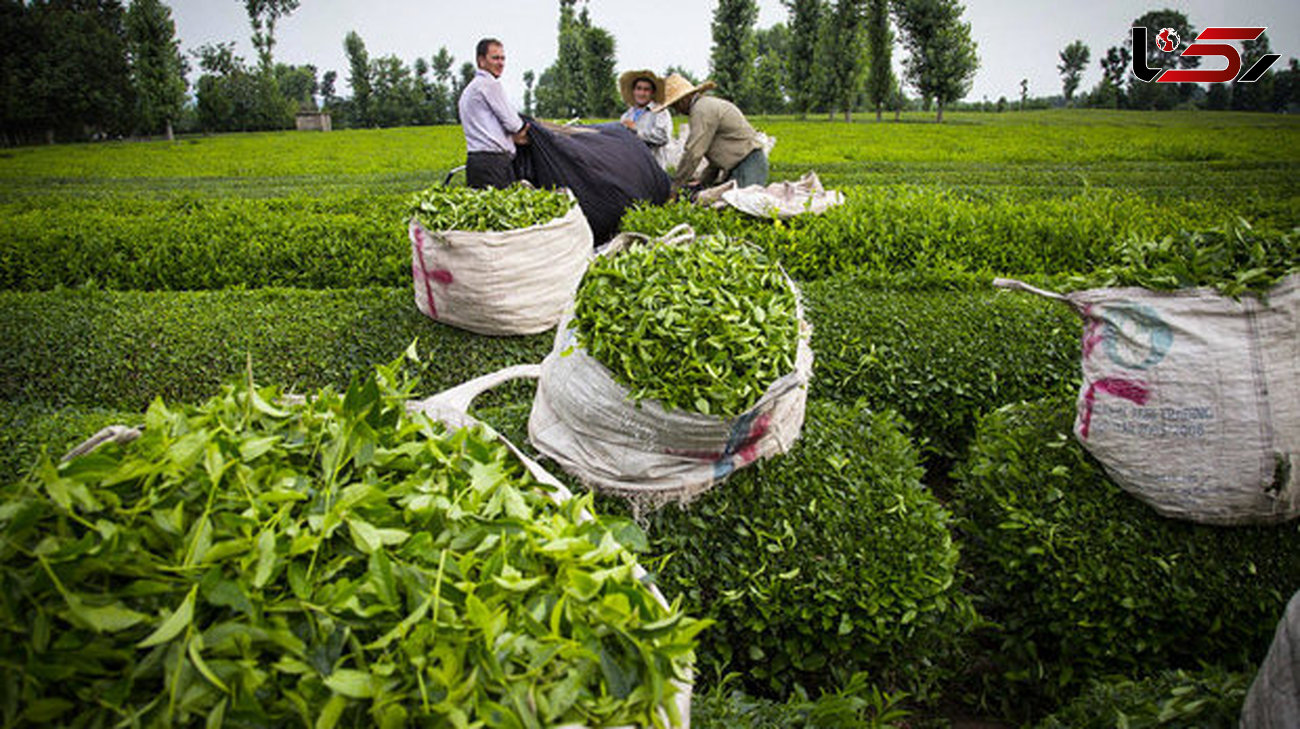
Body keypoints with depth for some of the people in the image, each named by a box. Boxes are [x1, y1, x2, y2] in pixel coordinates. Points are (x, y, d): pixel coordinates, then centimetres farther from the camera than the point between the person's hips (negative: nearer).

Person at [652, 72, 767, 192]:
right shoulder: (708, 104, 21)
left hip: (748, 165, -10)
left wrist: (675, 186, -10)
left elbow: (693, 153, -17)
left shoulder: (702, 110, -12)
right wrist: (703, 182, 22)